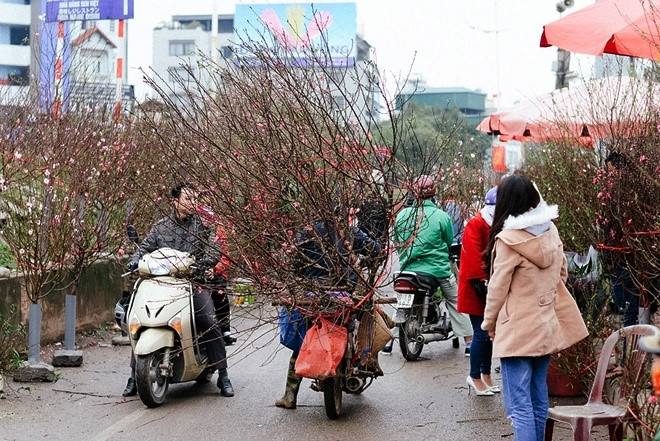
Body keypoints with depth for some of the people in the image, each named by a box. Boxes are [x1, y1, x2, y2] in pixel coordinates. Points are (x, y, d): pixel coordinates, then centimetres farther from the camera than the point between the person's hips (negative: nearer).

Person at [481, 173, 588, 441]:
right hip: (547, 325, 7)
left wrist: (489, 323, 3)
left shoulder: (508, 238, -18)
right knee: (538, 396, 18)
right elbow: (561, 273, 13)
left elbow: (498, 288, -12)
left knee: (520, 404, -6)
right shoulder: (550, 230, 1)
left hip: (517, 330, -7)